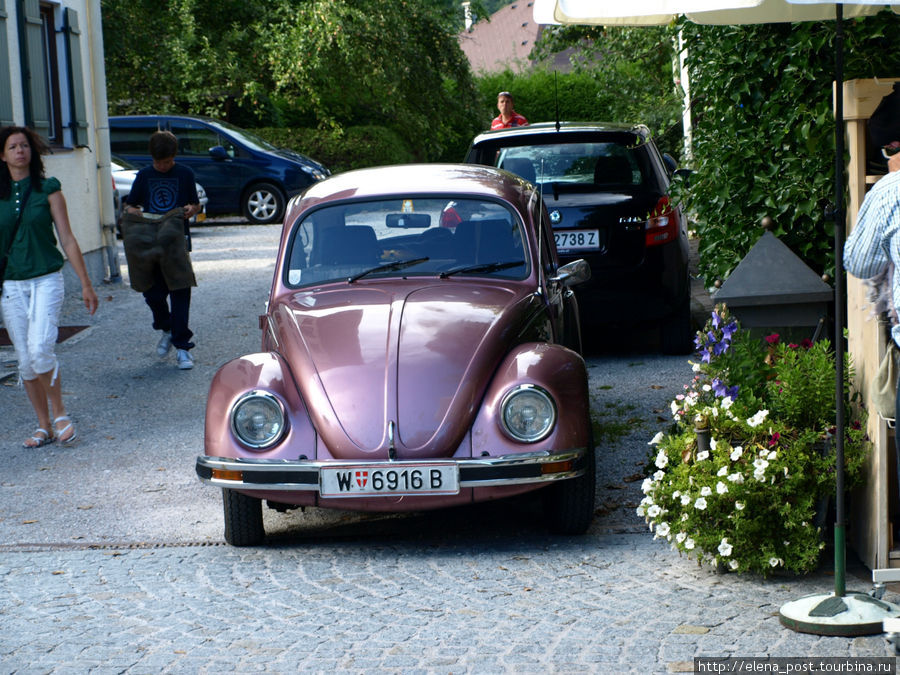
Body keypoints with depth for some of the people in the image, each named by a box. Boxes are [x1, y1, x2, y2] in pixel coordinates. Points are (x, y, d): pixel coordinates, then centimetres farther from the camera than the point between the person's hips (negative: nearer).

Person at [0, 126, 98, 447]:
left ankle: (60, 415, -1)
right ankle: (44, 426, 16)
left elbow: (67, 239, 1)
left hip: (46, 280, -3)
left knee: (40, 349, -19)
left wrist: (86, 284, -1)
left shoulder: (48, 189, 1)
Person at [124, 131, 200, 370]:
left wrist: (191, 210, -14)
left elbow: (195, 205, 10)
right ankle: (167, 330, 29)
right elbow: (130, 205, 13)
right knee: (152, 292, 1)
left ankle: (182, 346, -2)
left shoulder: (185, 174, 4)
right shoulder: (144, 175, 8)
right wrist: (134, 212, -11)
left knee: (180, 294, -5)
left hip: (177, 241, -2)